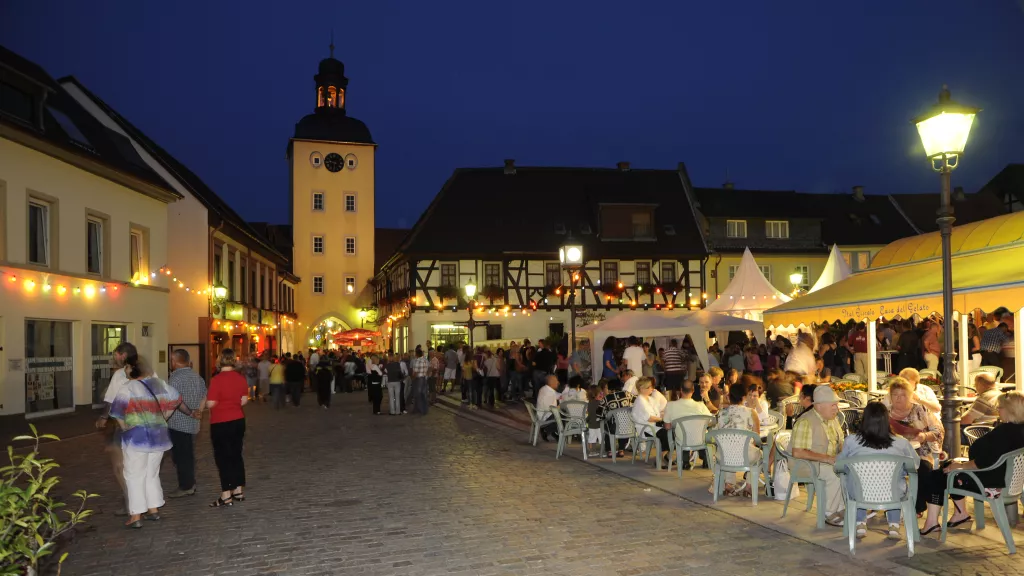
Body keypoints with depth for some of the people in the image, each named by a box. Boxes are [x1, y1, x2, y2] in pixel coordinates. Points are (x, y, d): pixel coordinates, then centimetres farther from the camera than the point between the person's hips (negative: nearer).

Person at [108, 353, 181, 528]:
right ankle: (154, 510, 22)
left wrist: (124, 427, -3)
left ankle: (136, 516, 2)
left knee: (135, 476, 2)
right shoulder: (157, 383, 7)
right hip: (158, 435, 6)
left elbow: (117, 410, -19)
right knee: (152, 474, 18)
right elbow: (175, 398, 16)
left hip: (137, 436, -6)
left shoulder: (127, 387, -12)